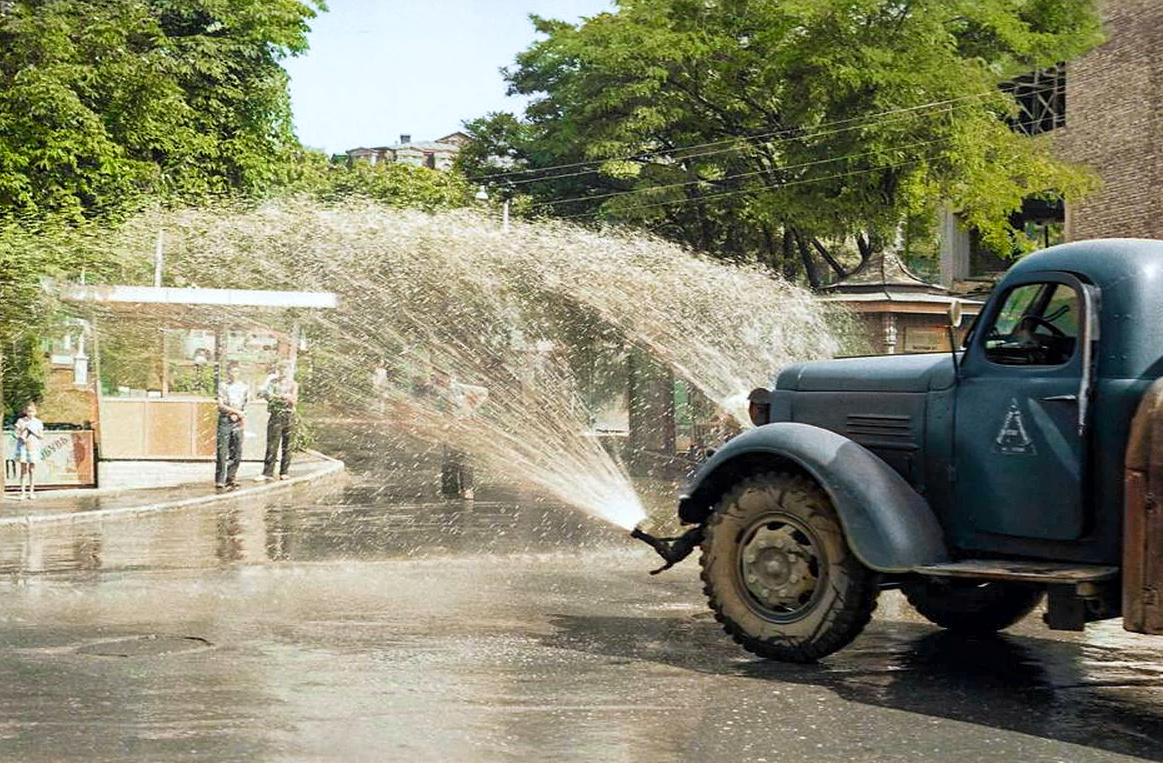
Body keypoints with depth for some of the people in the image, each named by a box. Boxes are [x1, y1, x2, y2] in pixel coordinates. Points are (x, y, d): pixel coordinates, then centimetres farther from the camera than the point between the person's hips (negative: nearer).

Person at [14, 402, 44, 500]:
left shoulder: (38, 422, 6)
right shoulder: (21, 421, 3)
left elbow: (42, 437, 5)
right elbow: (17, 435, 2)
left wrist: (35, 433, -13)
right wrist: (22, 438, -18)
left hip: (34, 447, 1)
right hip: (23, 447, -1)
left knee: (32, 470, 1)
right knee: (23, 469, -1)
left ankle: (31, 492, 3)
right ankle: (22, 492, 1)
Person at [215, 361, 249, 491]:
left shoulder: (244, 386, 12)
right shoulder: (223, 386, 2)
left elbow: (246, 405, 15)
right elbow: (220, 405, -4)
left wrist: (243, 417, 1)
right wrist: (237, 412, -9)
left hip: (238, 422, 3)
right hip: (225, 420, -3)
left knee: (237, 452, 1)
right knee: (222, 451, -8)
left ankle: (230, 479, 10)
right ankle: (219, 481, -8)